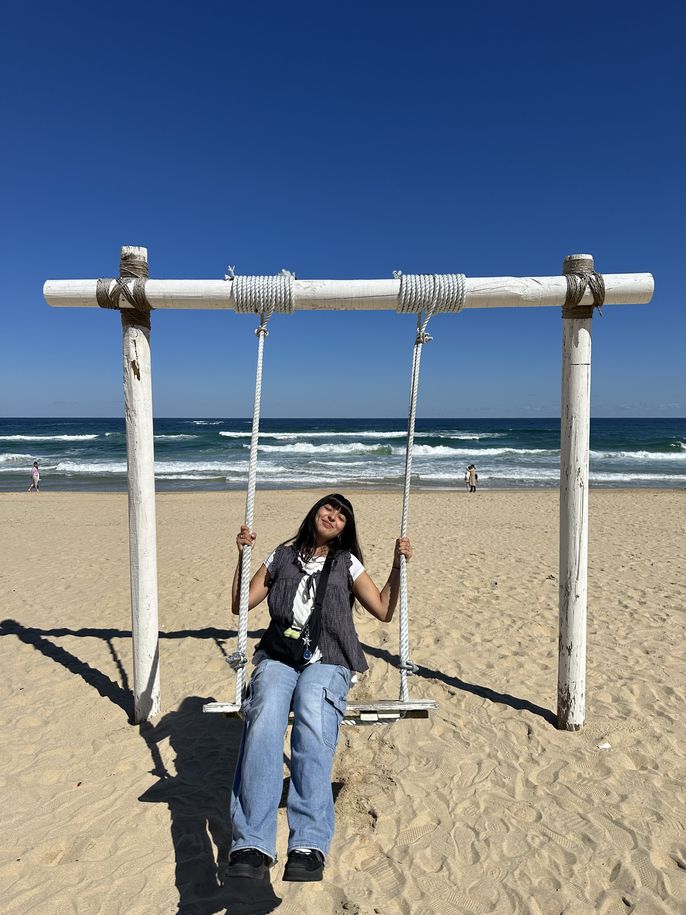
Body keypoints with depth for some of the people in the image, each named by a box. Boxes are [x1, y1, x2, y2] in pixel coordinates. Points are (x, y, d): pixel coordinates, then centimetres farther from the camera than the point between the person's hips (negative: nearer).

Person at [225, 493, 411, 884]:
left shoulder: (347, 563, 18)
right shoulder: (282, 557, 20)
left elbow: (384, 611, 13)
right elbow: (240, 605, 18)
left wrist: (398, 566, 3)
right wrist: (243, 557, 7)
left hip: (327, 662, -1)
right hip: (278, 656, 1)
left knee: (313, 723, -35)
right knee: (264, 720, -32)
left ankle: (310, 844, -40)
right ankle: (253, 844, -38)